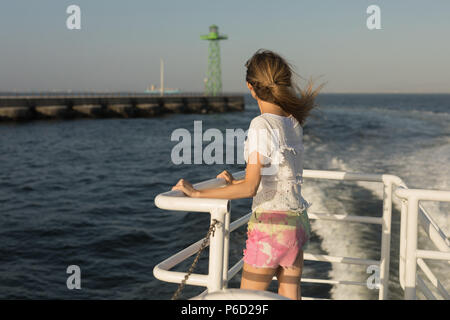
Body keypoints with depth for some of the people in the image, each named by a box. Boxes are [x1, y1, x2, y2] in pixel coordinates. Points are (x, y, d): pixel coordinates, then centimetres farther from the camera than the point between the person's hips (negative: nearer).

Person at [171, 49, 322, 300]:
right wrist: (236, 182, 24)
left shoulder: (262, 125, -17)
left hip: (270, 224, -7)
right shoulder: (294, 122, 6)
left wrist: (196, 193, -17)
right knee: (290, 297, 15)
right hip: (298, 222, 8)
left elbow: (250, 189, -22)